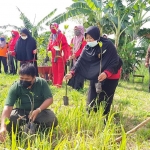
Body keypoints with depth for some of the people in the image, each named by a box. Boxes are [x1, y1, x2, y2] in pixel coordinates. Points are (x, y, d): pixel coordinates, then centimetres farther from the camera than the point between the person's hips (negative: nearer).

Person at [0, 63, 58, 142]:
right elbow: (7, 107, -29)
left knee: (53, 121, -27)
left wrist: (38, 110, -30)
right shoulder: (15, 87, -20)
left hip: (39, 111, 1)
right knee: (9, 123, -31)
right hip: (21, 112, -1)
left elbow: (49, 99, -13)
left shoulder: (42, 83, -15)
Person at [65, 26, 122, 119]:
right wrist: (72, 73, -31)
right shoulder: (88, 48, -9)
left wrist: (106, 73, -40)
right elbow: (81, 61, -15)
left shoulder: (108, 45, -22)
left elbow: (115, 62, -24)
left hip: (110, 77, -4)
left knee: (106, 101, 0)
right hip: (96, 77, 4)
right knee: (92, 100, 4)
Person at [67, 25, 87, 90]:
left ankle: (78, 87, -4)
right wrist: (70, 56, -6)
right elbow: (71, 48, 11)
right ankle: (73, 86, 15)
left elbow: (83, 49, -15)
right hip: (73, 59, 7)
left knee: (79, 73, -8)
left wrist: (75, 55, -20)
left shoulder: (83, 39, -5)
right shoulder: (73, 39, 17)